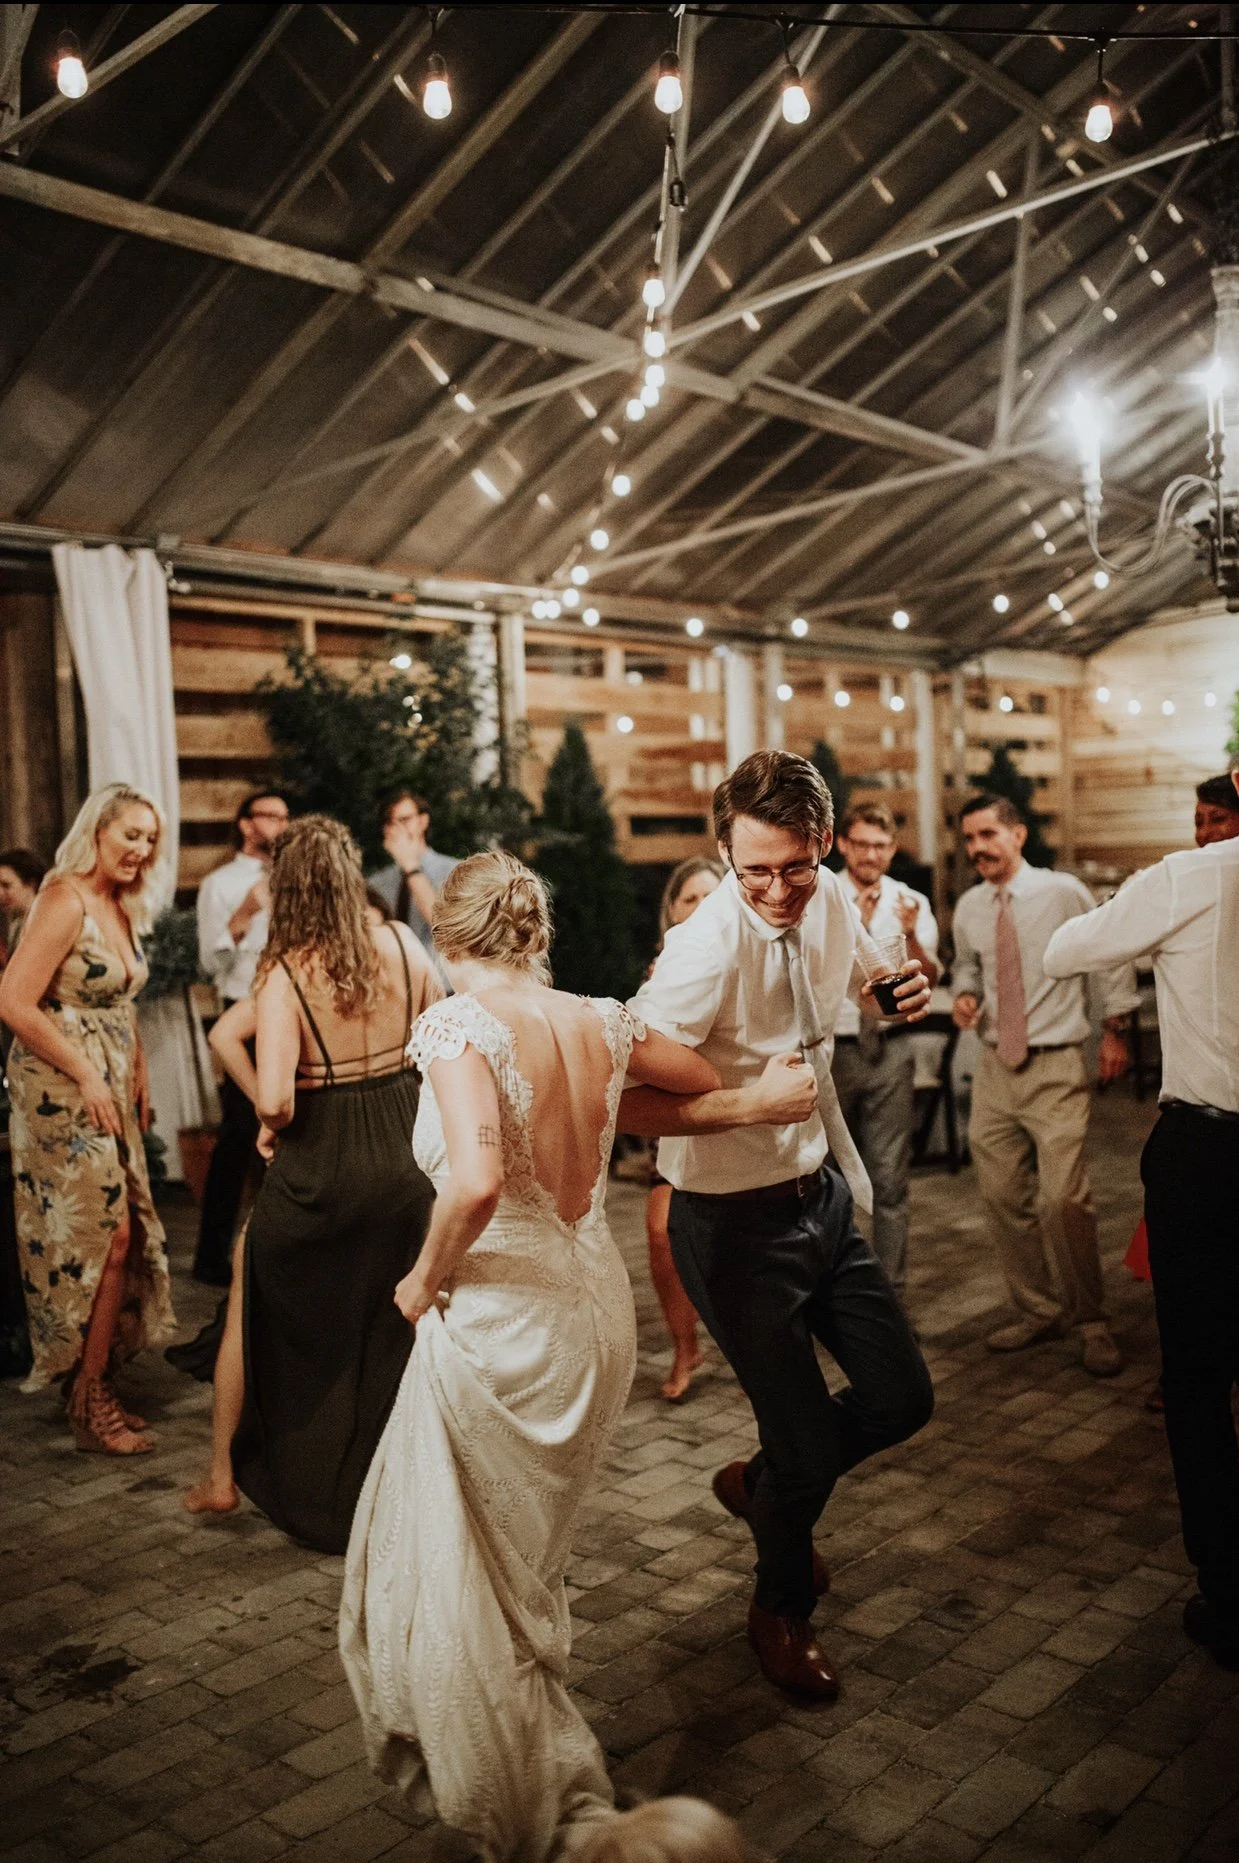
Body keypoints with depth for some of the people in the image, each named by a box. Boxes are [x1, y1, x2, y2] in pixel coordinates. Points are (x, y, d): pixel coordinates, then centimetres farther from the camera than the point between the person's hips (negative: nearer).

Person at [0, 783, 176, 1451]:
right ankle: (89, 1402, 8)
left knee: (124, 1235, 9)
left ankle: (95, 1384, 22)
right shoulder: (65, 900, -15)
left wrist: (138, 1081, 10)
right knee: (105, 1233, -5)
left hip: (109, 1092, 8)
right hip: (62, 1092, -8)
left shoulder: (121, 908, 11)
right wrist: (87, 1077, -17)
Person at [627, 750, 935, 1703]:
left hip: (823, 1189, 7)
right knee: (808, 1439, 4)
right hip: (738, 1221, -7)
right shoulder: (707, 948, -27)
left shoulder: (832, 900, -4)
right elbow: (628, 1100, -29)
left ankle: (761, 1485, 40)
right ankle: (783, 1609, 37)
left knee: (902, 1395, 12)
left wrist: (902, 989, -1)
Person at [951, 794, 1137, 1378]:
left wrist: (1114, 1029, 7)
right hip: (994, 1067, 5)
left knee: (1065, 1199, -13)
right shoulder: (969, 908, 6)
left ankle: (1090, 1323, 6)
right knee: (1001, 1198, 8)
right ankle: (1037, 1311, 25)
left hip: (1055, 1067, -5)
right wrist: (965, 995, 1)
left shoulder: (1064, 892, -8)